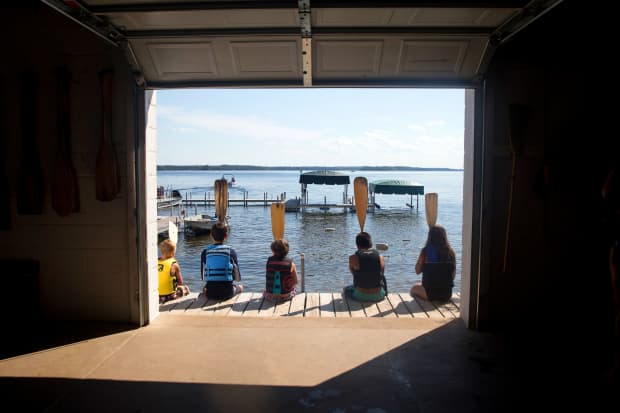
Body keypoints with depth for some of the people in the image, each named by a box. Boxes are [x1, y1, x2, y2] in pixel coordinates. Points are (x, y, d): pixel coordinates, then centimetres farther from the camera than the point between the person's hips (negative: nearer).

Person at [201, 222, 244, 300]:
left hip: (210, 293, 2)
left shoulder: (205, 252, 0)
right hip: (227, 293, -2)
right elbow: (238, 278, 0)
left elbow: (203, 276, 5)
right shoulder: (231, 251, -4)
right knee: (240, 287, 31)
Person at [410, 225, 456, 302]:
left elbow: (417, 271, -4)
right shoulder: (450, 252, -5)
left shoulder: (426, 251, -14)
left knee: (414, 288, 29)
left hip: (430, 292, -4)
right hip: (447, 293, 4)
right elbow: (453, 274, 3)